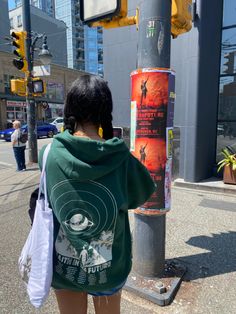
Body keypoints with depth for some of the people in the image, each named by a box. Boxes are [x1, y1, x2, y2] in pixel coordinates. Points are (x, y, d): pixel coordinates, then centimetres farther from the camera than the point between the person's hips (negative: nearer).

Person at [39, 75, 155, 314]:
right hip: (108, 267, 0)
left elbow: (43, 201, -1)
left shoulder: (49, 154, -18)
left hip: (63, 265, 1)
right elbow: (142, 195, -4)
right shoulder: (121, 159, -21)